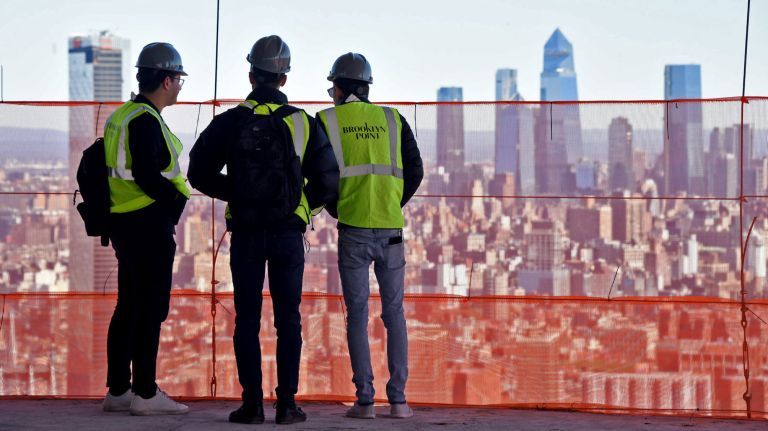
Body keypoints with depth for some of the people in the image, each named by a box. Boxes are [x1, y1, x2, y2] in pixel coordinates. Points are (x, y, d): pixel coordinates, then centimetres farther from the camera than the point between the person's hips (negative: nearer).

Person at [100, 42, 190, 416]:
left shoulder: (121, 116, 14)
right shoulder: (146, 120, -15)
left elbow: (96, 165, 20)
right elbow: (146, 174, -25)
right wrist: (175, 199, -11)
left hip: (123, 222, 10)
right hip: (150, 224, -10)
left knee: (128, 308, 13)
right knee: (151, 310, -5)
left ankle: (117, 391, 17)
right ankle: (145, 394, -3)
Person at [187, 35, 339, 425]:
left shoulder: (229, 123, -2)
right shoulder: (303, 123, -2)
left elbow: (200, 173, 2)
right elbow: (327, 183, -2)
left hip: (246, 232, 0)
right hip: (288, 232, 0)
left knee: (247, 319, 4)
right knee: (288, 319, 5)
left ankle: (252, 403, 2)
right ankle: (286, 403, 3)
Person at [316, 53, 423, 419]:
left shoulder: (326, 121, 3)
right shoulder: (393, 120, 9)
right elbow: (415, 172, 7)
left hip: (352, 229, -2)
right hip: (391, 228, 2)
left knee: (357, 316, 3)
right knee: (394, 313, 8)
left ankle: (365, 400, -1)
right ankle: (398, 399, 5)